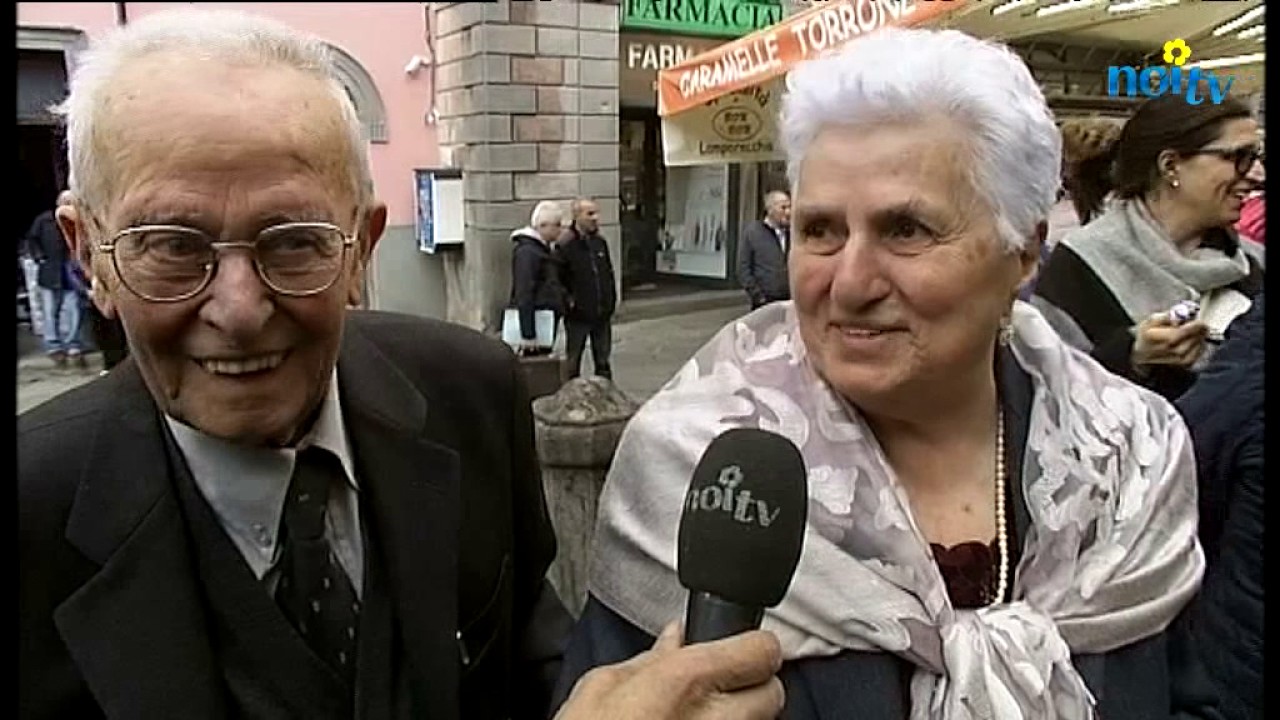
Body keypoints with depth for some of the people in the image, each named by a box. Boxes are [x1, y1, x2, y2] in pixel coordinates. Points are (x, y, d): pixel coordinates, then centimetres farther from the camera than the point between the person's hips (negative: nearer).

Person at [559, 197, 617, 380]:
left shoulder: (600, 242, 7)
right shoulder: (565, 245, -13)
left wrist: (611, 302, 9)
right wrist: (568, 301, -16)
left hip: (602, 316, 6)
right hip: (578, 316, -6)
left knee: (603, 362, 16)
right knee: (573, 364, 7)